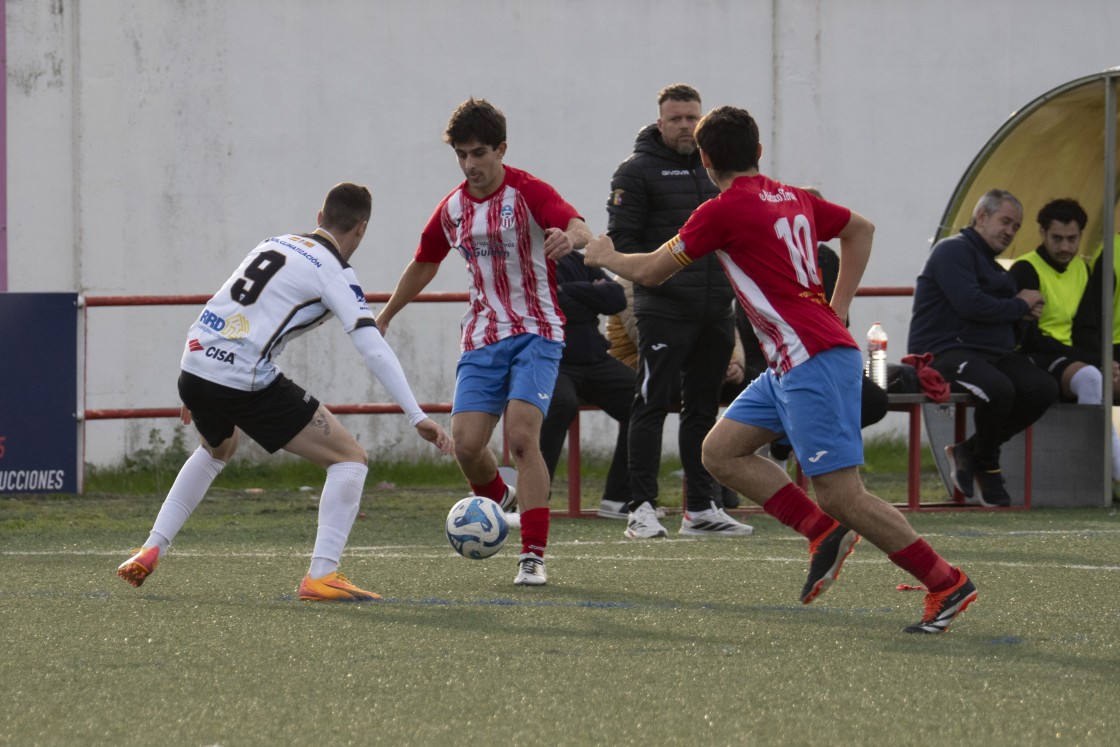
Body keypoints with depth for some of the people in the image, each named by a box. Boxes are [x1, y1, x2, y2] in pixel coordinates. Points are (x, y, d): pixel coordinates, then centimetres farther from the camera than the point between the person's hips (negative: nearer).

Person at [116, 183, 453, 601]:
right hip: (246, 385, -8)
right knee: (350, 459, 1)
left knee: (218, 450, 39)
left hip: (196, 366, 8)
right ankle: (321, 575, -10)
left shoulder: (277, 243, 20)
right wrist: (418, 417, -13)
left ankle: (150, 553, 34)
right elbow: (374, 351, -11)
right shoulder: (334, 272, -2)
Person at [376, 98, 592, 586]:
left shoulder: (527, 193, -10)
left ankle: (533, 556, -15)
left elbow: (579, 227, -28)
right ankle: (500, 500, 27)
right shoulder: (452, 209, 7)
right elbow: (423, 265, 25)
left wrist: (570, 238, -53)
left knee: (522, 437, -19)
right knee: (466, 444, -7)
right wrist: (384, 317, 33)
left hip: (534, 332, -5)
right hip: (482, 339, 5)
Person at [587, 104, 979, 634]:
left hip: (815, 362, -9)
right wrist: (837, 309, 27)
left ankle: (947, 584, -5)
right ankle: (824, 533, 6)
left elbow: (652, 271, 0)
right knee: (720, 451, 11)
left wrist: (605, 256, 21)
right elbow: (860, 230, 30)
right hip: (792, 365, 9)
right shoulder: (794, 199, 14)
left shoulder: (722, 212, -9)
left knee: (841, 495, -9)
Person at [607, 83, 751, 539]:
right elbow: (621, 239, -7)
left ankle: (702, 509, 15)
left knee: (703, 408, 10)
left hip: (715, 311, 6)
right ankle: (642, 509, -8)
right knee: (652, 404, -8)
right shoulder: (638, 171, -2)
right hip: (663, 309, -6)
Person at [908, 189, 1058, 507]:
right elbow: (970, 304, -19)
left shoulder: (993, 266, 27)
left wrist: (1026, 310, 2)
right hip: (944, 352, -9)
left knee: (1043, 388, -16)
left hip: (992, 354, 9)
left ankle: (970, 451, -4)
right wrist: (1019, 306, -5)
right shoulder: (954, 250, -5)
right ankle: (987, 467, -9)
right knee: (998, 389, -37)